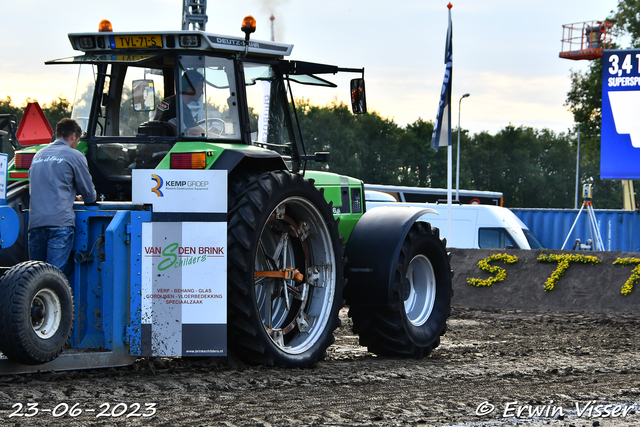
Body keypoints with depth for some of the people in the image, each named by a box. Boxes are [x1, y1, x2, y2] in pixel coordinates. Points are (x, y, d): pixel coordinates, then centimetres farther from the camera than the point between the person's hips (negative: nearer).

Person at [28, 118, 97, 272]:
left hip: (35, 222, 5)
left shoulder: (39, 155, 21)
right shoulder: (74, 156, 3)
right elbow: (88, 191, 8)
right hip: (60, 222, -5)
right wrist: (91, 199, 33)